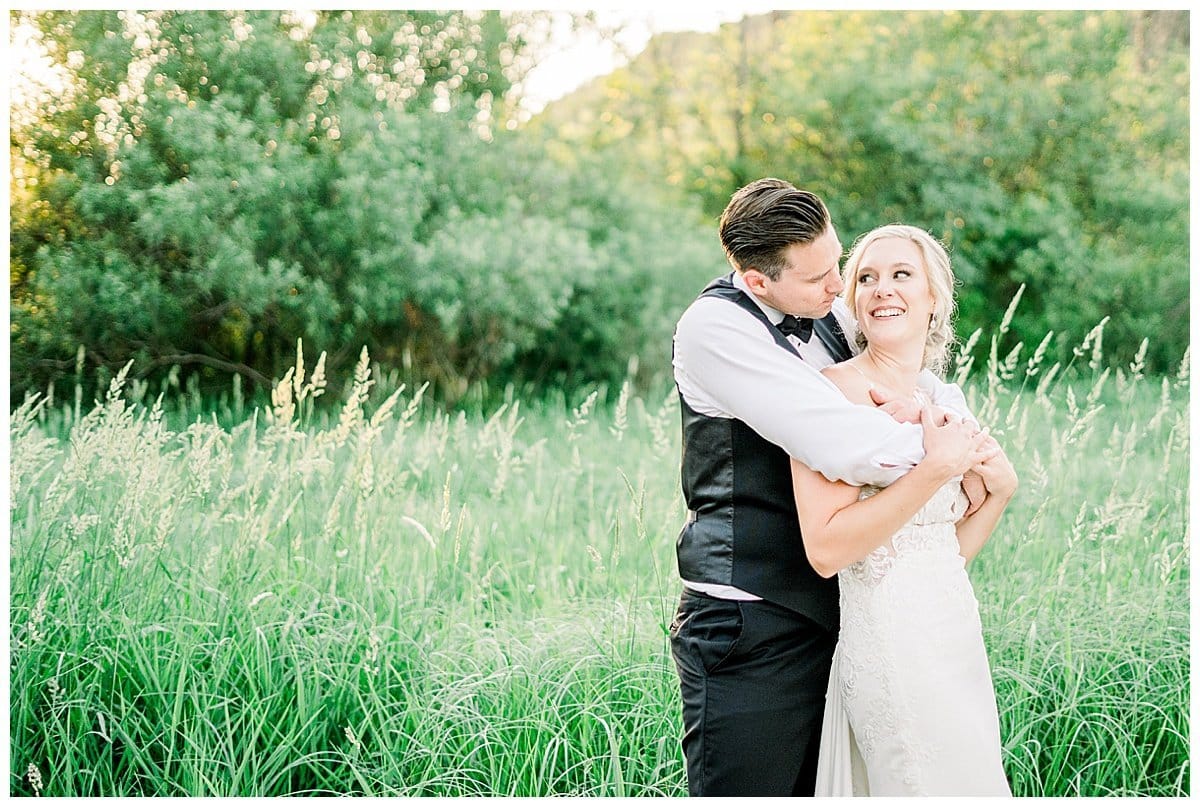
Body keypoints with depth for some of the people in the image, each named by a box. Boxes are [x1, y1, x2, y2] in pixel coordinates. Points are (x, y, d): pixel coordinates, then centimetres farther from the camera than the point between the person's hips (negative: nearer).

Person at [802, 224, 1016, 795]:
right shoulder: (836, 389, -11)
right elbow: (826, 549, -21)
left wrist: (1000, 490, 0)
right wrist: (936, 468, -22)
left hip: (958, 635, 8)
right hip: (892, 641, -8)